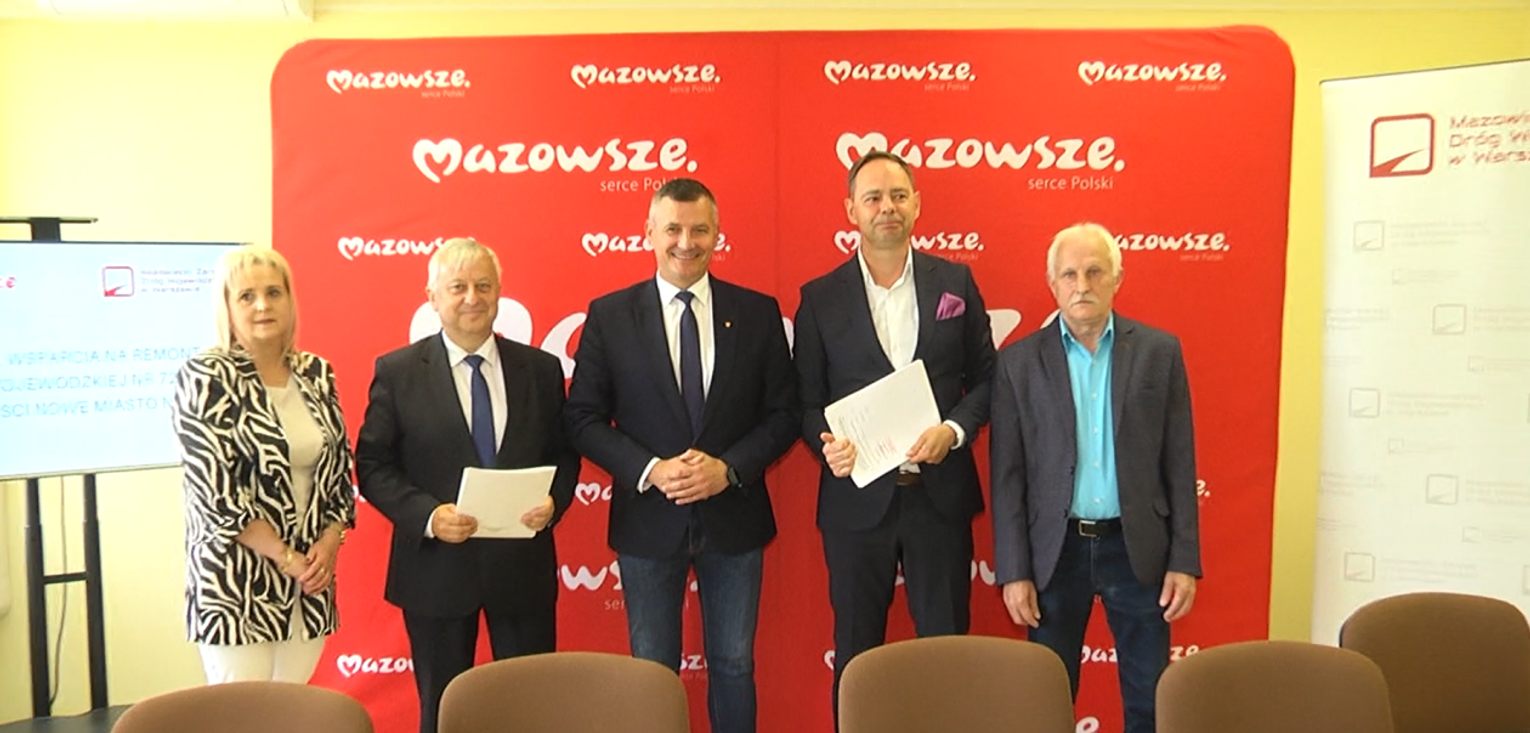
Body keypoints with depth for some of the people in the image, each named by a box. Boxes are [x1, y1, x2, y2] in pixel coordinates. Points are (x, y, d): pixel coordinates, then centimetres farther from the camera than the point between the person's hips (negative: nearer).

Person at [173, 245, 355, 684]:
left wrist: (330, 541, -4)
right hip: (236, 583, -5)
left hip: (309, 582, 5)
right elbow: (214, 487, -14)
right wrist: (286, 557, -13)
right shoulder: (205, 379, -8)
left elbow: (340, 465, 12)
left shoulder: (316, 375, 8)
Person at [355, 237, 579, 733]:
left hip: (523, 565, 2)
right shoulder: (396, 372, -2)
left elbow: (564, 453, 8)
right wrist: (428, 516, -18)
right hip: (436, 567, -1)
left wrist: (553, 501, -13)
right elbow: (373, 465, -4)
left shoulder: (541, 369, 4)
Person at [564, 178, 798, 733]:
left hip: (734, 519, 1)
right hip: (648, 521, 0)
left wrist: (729, 468, -15)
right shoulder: (609, 315, -3)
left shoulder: (757, 312, 0)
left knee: (733, 665, 14)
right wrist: (650, 470, -17)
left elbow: (783, 413, 0)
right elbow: (583, 418, -3)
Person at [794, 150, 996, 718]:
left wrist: (954, 429, -12)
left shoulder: (955, 282, 4)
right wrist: (827, 445, -17)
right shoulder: (820, 298, 2)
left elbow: (986, 377, 6)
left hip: (940, 494, 1)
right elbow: (806, 400, 3)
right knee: (856, 653, 11)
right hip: (857, 498, 0)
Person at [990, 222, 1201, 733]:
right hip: (1054, 550, 0)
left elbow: (1179, 464, 1)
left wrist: (1184, 561, -2)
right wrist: (1013, 571, -5)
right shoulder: (1019, 362, -2)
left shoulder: (1159, 352, 1)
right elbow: (1007, 476, -2)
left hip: (1137, 548, 1)